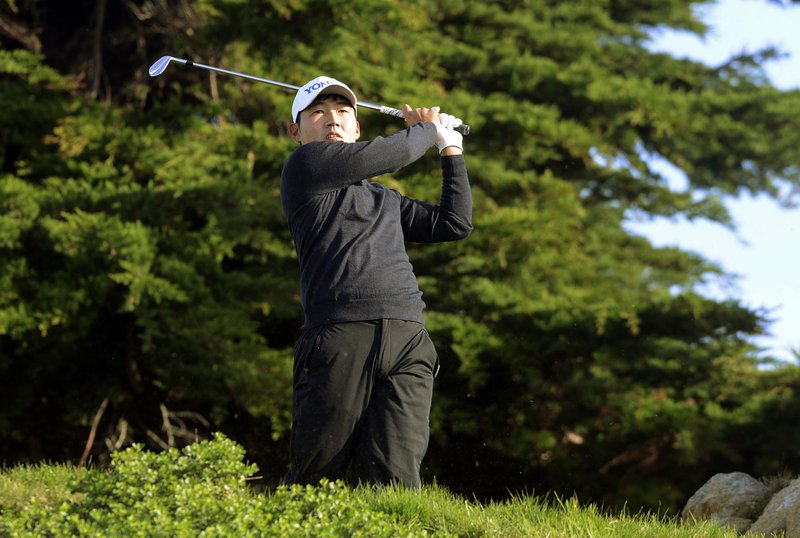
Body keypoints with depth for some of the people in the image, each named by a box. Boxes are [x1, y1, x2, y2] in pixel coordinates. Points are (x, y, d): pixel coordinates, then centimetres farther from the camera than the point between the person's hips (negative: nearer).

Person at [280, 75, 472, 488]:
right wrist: (428, 130, 26)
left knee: (394, 479, -11)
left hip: (408, 341, 5)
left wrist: (451, 149, 30)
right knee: (315, 480, -4)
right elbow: (388, 155, 5)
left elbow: (455, 224, 30)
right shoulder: (304, 165, 11)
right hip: (339, 337, -5)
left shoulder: (384, 199, 32)